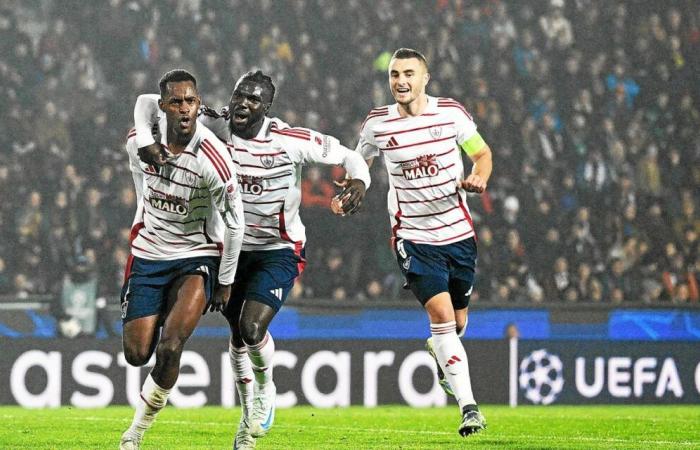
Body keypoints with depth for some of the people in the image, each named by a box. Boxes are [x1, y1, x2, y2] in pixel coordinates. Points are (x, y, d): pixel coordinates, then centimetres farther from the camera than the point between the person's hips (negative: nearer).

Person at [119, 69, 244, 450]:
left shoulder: (213, 158, -21)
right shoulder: (140, 141, -9)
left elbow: (234, 223, -11)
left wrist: (225, 282, -4)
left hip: (197, 257, -4)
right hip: (148, 256, 4)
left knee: (169, 346, -21)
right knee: (137, 354, -1)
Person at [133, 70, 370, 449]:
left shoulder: (291, 141, -18)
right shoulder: (212, 127, -13)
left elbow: (346, 155, -7)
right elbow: (148, 102, -10)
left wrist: (358, 180, -29)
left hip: (278, 251, -3)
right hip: (230, 247, 4)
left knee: (252, 329, -20)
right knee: (238, 333, 12)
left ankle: (265, 388, 12)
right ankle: (249, 413, 33)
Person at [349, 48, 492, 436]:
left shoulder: (451, 113, -3)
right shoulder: (377, 124, -3)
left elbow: (482, 152, 10)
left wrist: (478, 178, -11)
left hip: (458, 232, 2)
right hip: (413, 236, -2)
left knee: (457, 321, 12)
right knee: (441, 312, -18)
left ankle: (439, 352, 51)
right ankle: (468, 407, -19)